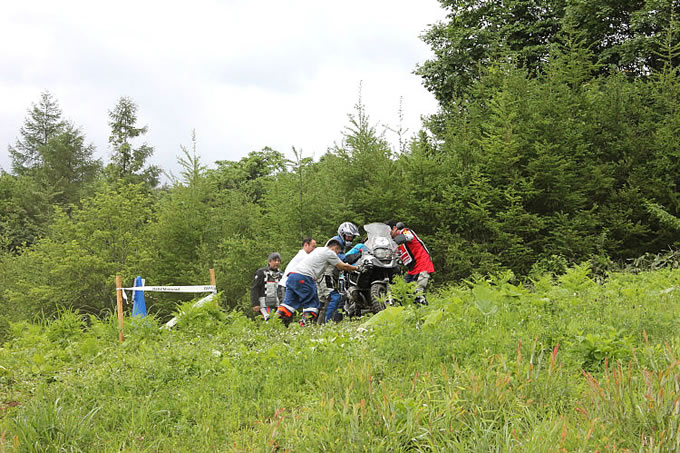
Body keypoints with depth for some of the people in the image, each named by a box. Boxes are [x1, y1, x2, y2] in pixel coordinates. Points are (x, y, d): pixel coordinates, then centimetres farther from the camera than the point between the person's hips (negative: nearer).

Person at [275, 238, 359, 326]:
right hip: (304, 277, -8)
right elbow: (342, 267, 8)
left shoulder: (318, 249, 29)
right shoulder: (330, 253, 4)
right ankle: (307, 323, -8)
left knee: (289, 302, 4)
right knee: (311, 303, 1)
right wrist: (355, 268, 22)